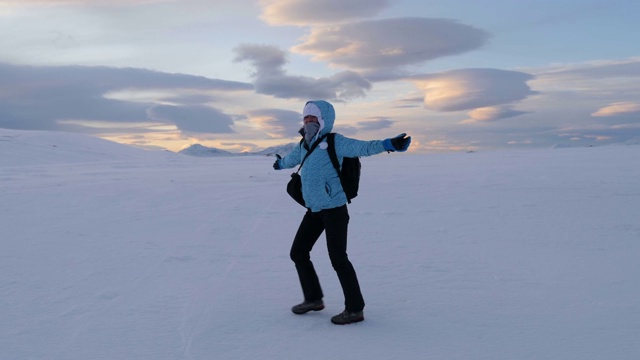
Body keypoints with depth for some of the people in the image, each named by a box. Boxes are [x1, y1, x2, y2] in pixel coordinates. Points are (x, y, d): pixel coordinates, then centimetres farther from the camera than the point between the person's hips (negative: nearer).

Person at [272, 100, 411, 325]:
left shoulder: (334, 142, -11)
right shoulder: (304, 145, 12)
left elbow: (362, 147, -26)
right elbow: (291, 159, 35)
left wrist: (389, 144, -43)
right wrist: (279, 164, 55)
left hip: (334, 209, -8)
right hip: (314, 210, 8)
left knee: (338, 258, -7)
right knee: (298, 252, 12)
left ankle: (355, 309, 6)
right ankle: (313, 299, 28)